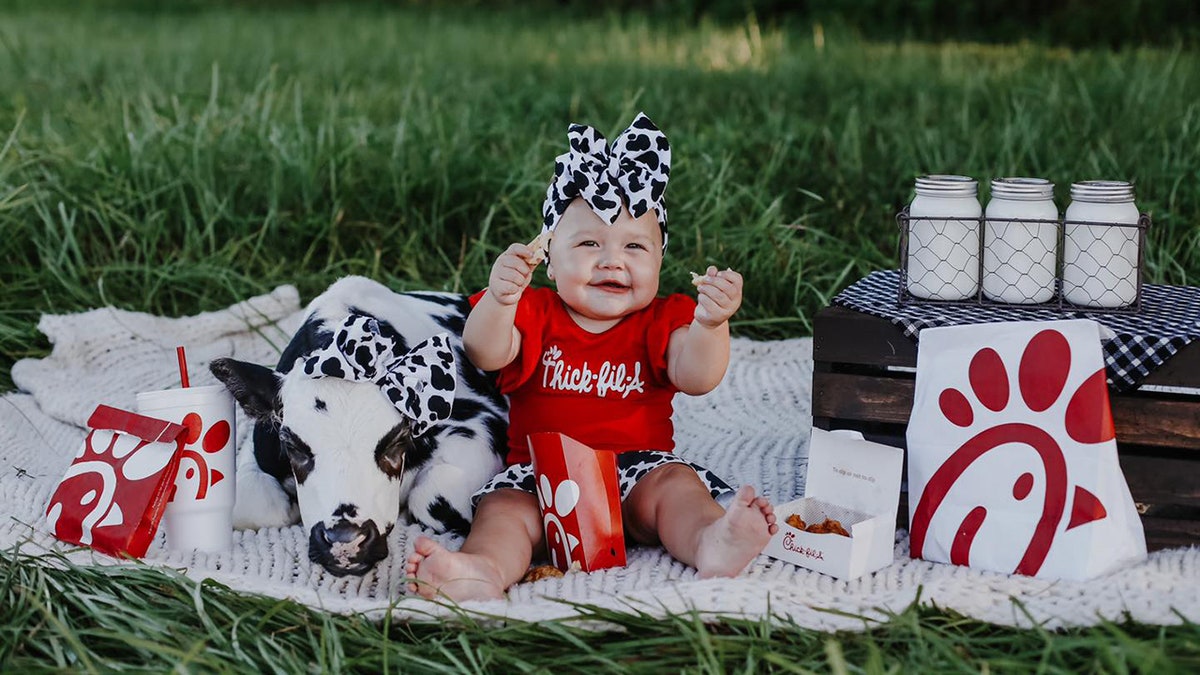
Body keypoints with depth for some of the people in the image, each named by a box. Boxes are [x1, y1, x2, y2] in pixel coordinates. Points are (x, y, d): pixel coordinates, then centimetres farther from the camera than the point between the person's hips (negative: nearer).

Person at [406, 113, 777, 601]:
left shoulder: (662, 321, 9)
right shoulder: (534, 314, 9)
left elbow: (696, 378, -9)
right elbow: (486, 355, -10)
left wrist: (710, 323, -30)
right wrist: (499, 299, -31)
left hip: (638, 465, 1)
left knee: (675, 485, -28)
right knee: (504, 508, -27)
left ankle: (711, 544, -54)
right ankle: (485, 568, -55)